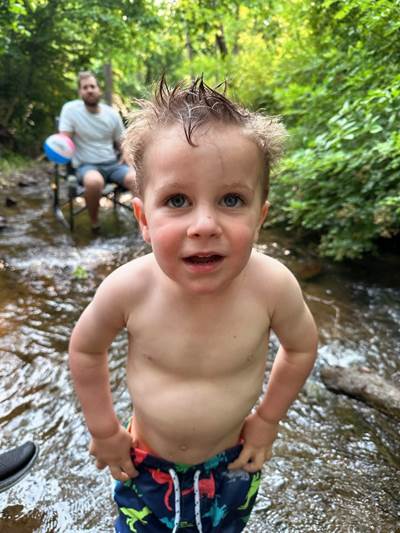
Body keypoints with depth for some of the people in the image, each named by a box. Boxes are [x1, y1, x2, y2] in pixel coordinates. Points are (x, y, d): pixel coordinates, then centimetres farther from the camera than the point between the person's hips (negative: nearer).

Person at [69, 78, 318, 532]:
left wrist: (267, 419, -1)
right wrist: (103, 430, -3)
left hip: (231, 463, 1)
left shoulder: (272, 286, -30)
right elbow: (85, 349, -9)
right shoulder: (129, 288, -30)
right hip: (145, 463, 0)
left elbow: (301, 347, -7)